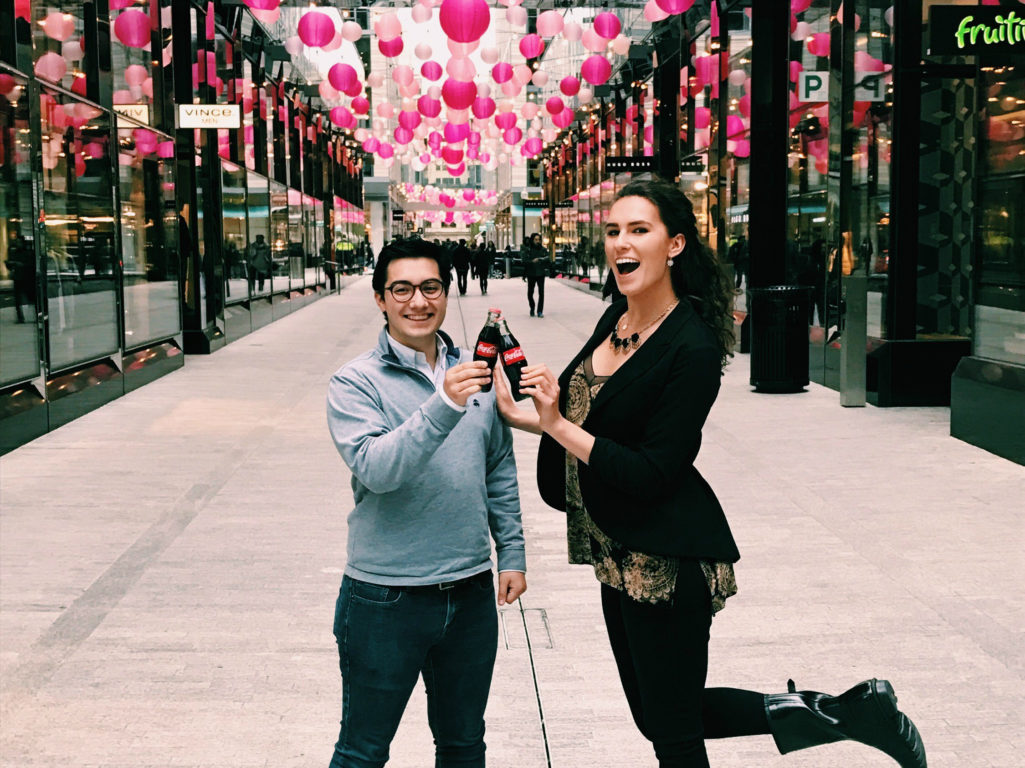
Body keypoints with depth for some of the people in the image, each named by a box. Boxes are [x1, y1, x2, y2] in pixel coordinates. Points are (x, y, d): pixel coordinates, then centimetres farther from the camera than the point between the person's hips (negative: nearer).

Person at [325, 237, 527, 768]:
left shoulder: (476, 374, 6)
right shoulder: (355, 383, -10)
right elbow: (376, 469, -25)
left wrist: (511, 553, 10)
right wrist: (443, 407, -34)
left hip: (471, 593, 5)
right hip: (385, 598, -4)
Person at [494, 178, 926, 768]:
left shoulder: (693, 348, -19)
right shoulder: (618, 319, 6)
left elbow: (651, 474, -21)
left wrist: (558, 426, -23)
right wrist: (530, 416, 3)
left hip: (665, 560, -9)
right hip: (620, 555, 9)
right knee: (656, 716, 19)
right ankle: (832, 712, 26)